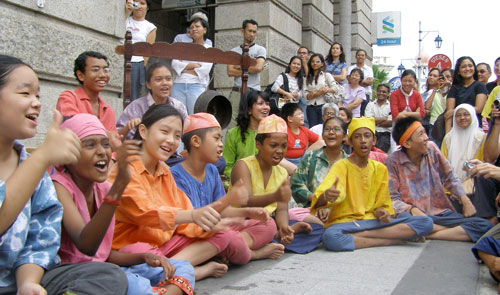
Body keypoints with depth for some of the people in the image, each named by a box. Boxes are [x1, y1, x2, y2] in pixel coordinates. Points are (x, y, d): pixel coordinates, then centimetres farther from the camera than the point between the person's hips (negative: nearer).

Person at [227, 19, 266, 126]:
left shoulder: (260, 49, 9)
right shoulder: (234, 51, 14)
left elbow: (258, 68, -8)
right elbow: (230, 72, 1)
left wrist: (240, 67, 1)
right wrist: (250, 69, -2)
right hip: (236, 92, 2)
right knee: (231, 123, -4)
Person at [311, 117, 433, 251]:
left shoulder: (380, 169, 10)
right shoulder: (341, 166, -5)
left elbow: (381, 204, 17)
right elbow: (323, 191, -24)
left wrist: (382, 212, -8)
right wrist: (326, 196, -49)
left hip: (372, 221, 5)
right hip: (344, 222, -4)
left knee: (426, 222, -12)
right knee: (330, 237, -41)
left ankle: (359, 236, -17)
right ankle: (391, 240, -20)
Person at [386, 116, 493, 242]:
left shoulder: (431, 148, 3)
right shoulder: (394, 161, -8)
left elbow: (450, 178, 14)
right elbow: (393, 198, -9)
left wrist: (465, 201, 2)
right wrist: (412, 210, -26)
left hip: (442, 212, 4)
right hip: (417, 217, -3)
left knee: (485, 225, -18)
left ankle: (426, 234, -20)